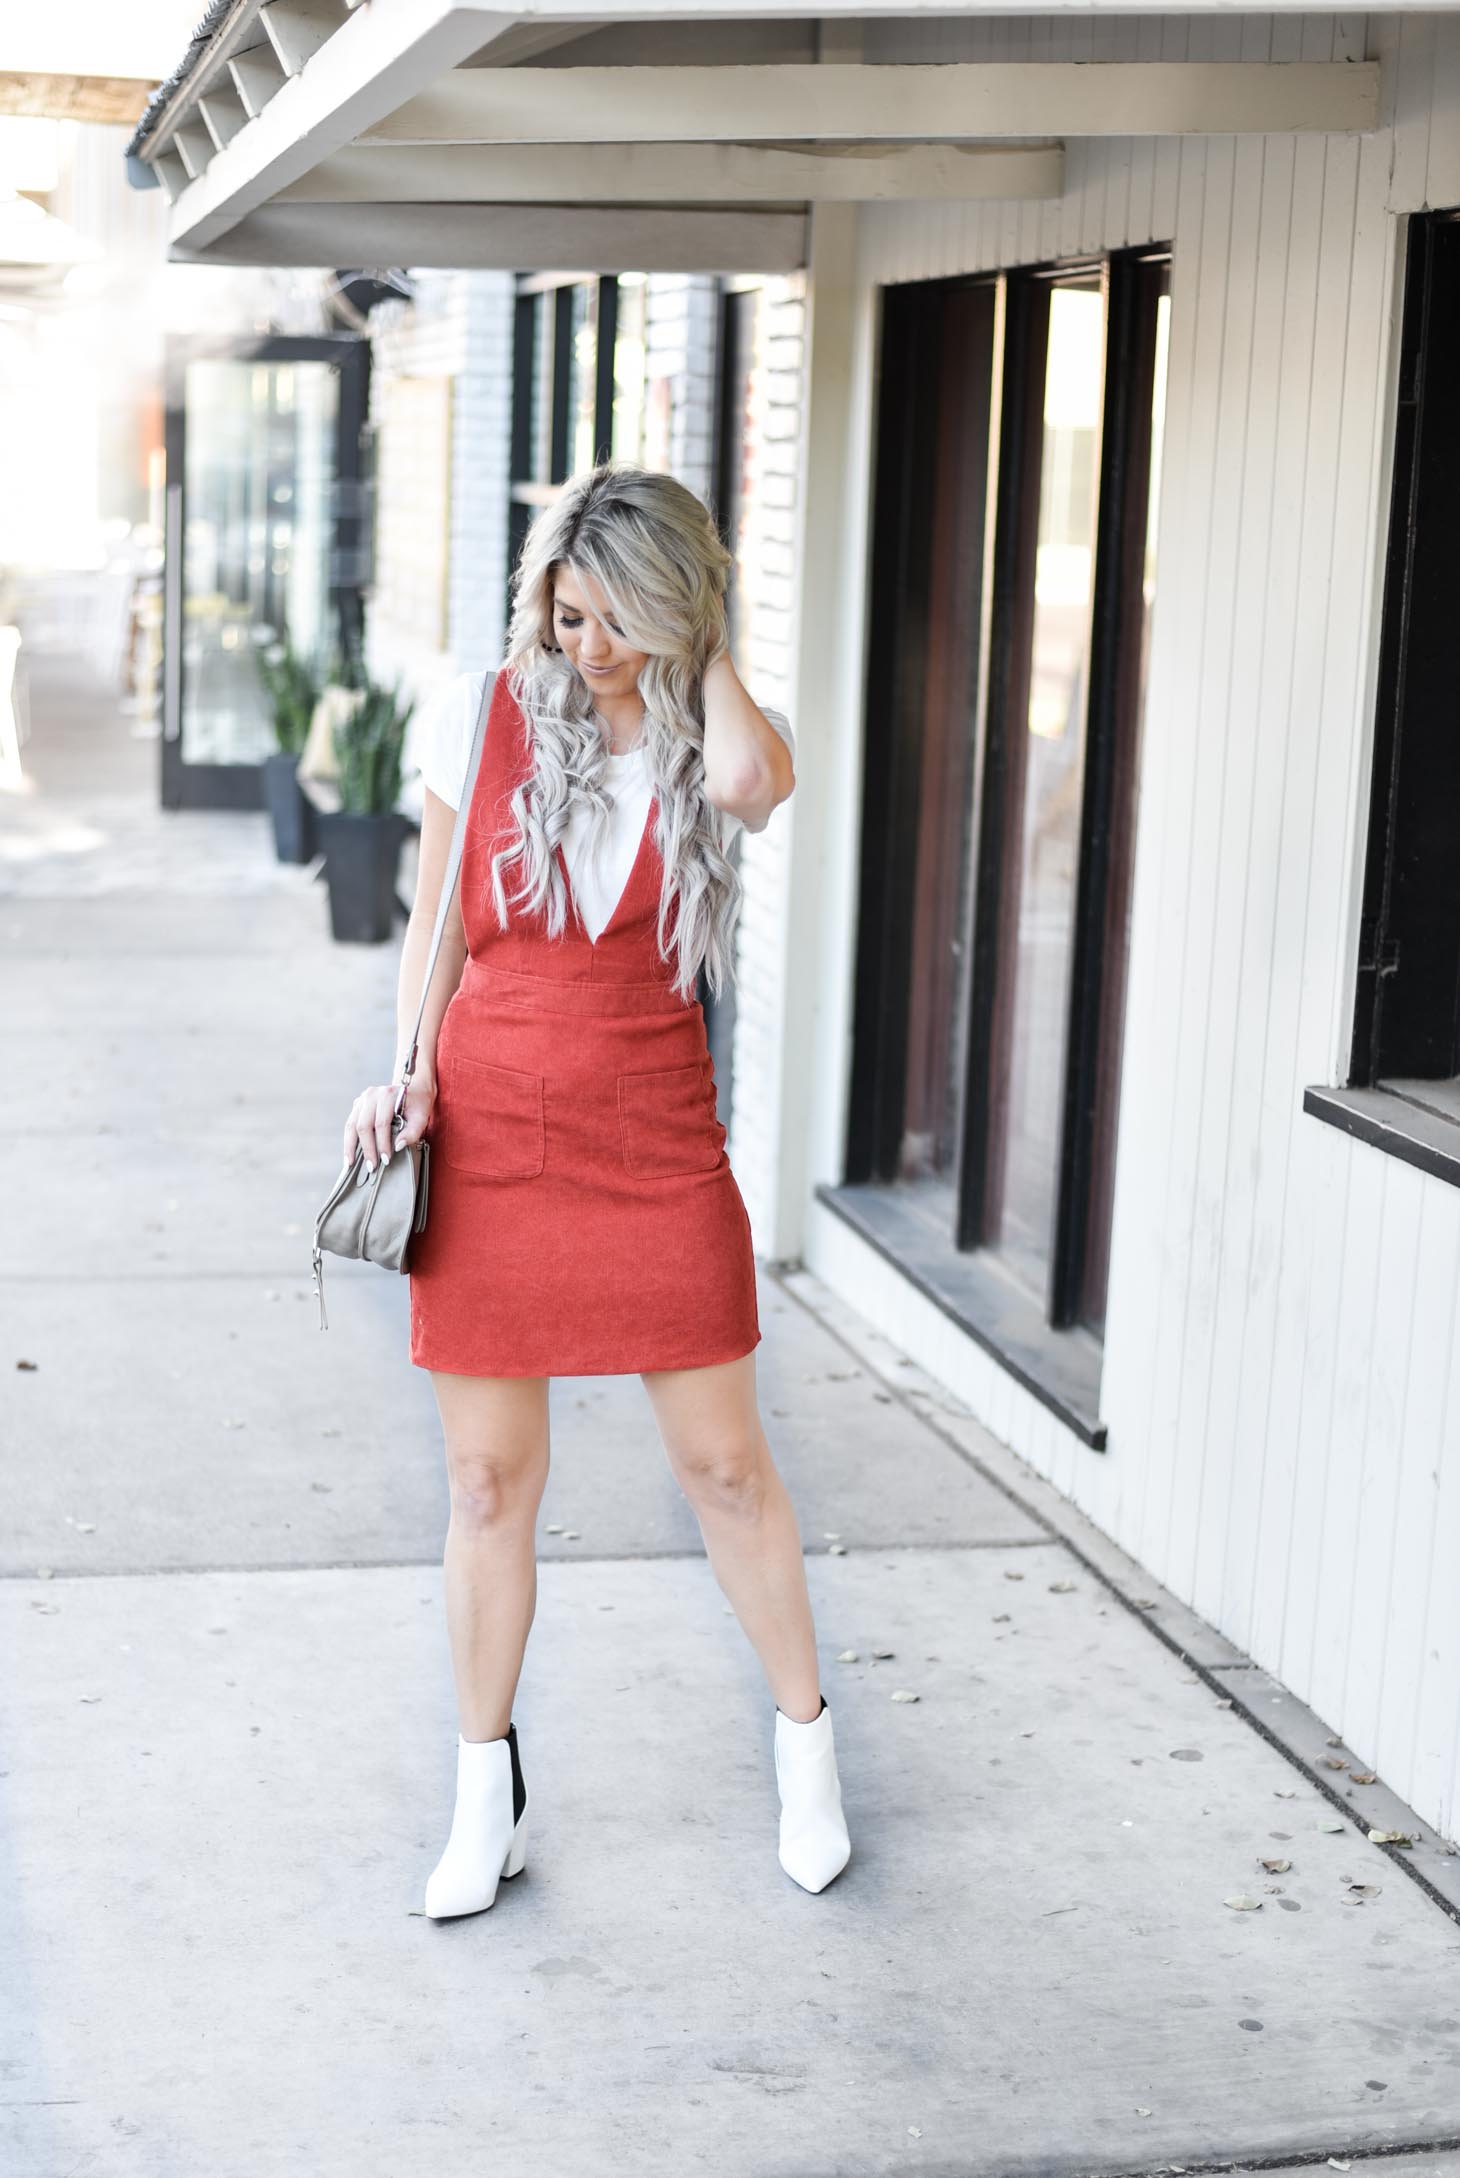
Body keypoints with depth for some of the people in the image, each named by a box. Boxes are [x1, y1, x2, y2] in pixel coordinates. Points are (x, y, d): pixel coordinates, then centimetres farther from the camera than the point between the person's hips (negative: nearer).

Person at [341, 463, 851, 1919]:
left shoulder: (719, 733, -2)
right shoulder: (481, 715, 1)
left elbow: (745, 779, -28)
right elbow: (437, 922, 9)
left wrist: (703, 646, -12)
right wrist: (409, 1069, -4)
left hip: (656, 1143, -1)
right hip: (487, 1139, 1)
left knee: (723, 1462, 8)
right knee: (489, 1479, 8)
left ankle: (805, 1741, 29)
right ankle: (487, 1794, 23)